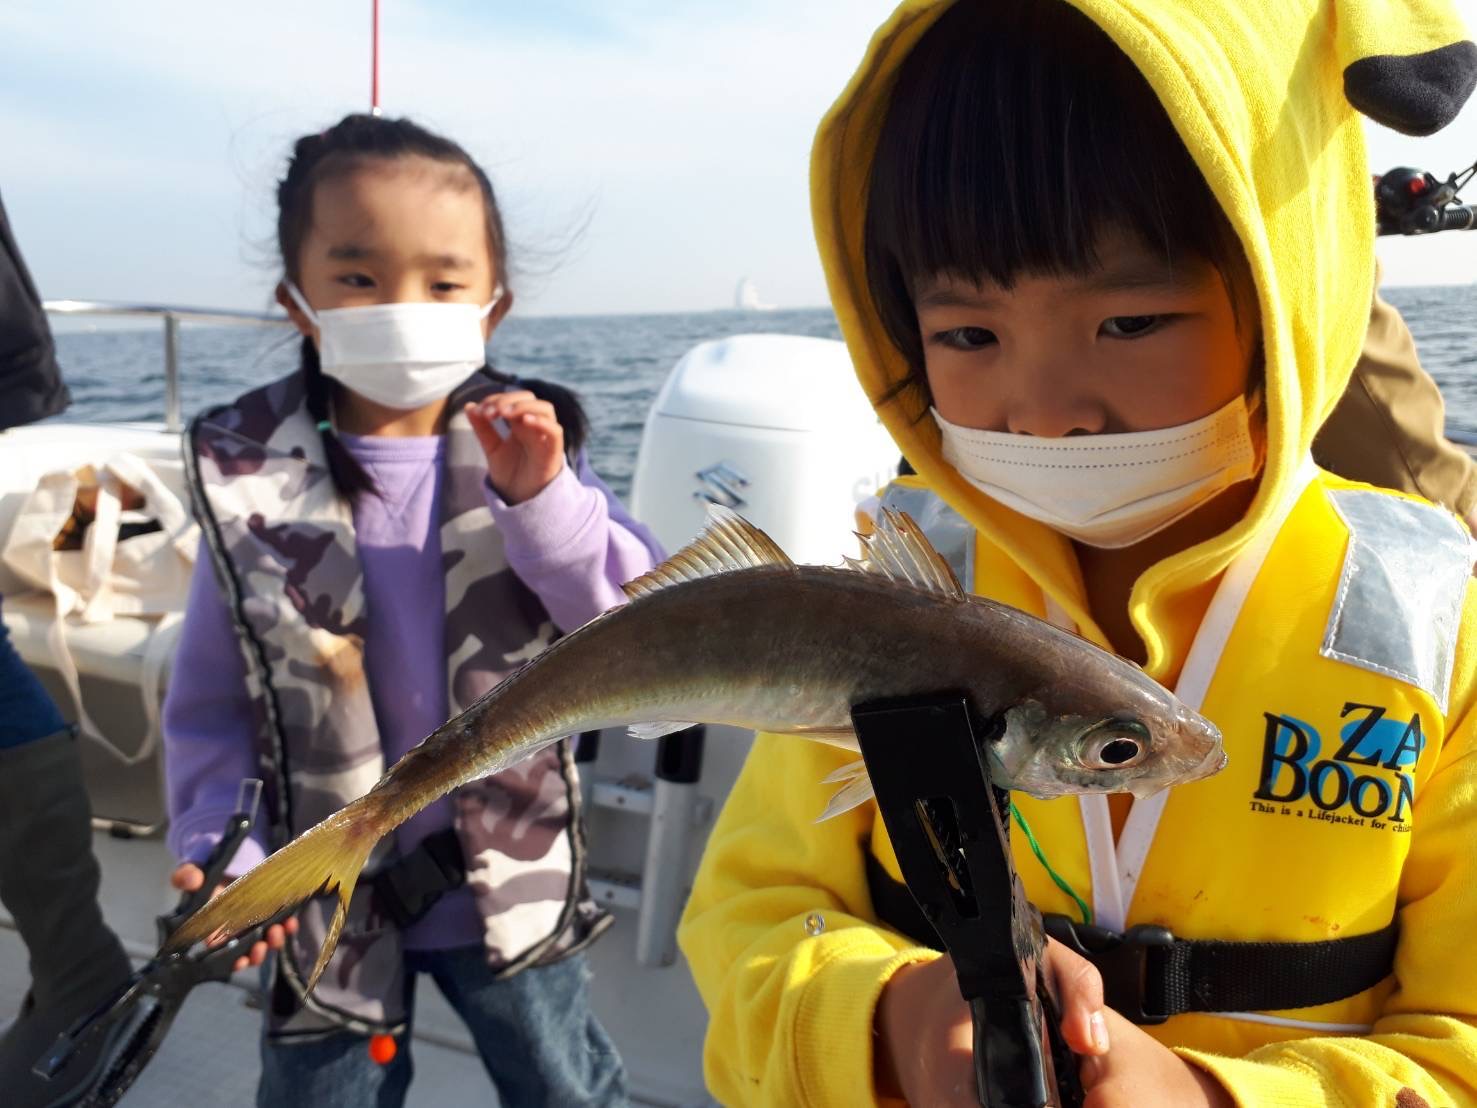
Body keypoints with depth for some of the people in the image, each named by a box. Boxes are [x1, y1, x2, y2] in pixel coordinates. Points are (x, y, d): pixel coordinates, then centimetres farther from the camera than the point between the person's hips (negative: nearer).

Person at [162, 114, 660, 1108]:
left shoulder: (530, 451, -9)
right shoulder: (248, 480, -11)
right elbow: (210, 706, -5)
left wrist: (542, 501, -28)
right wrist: (221, 854, -17)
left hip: (513, 882, 1)